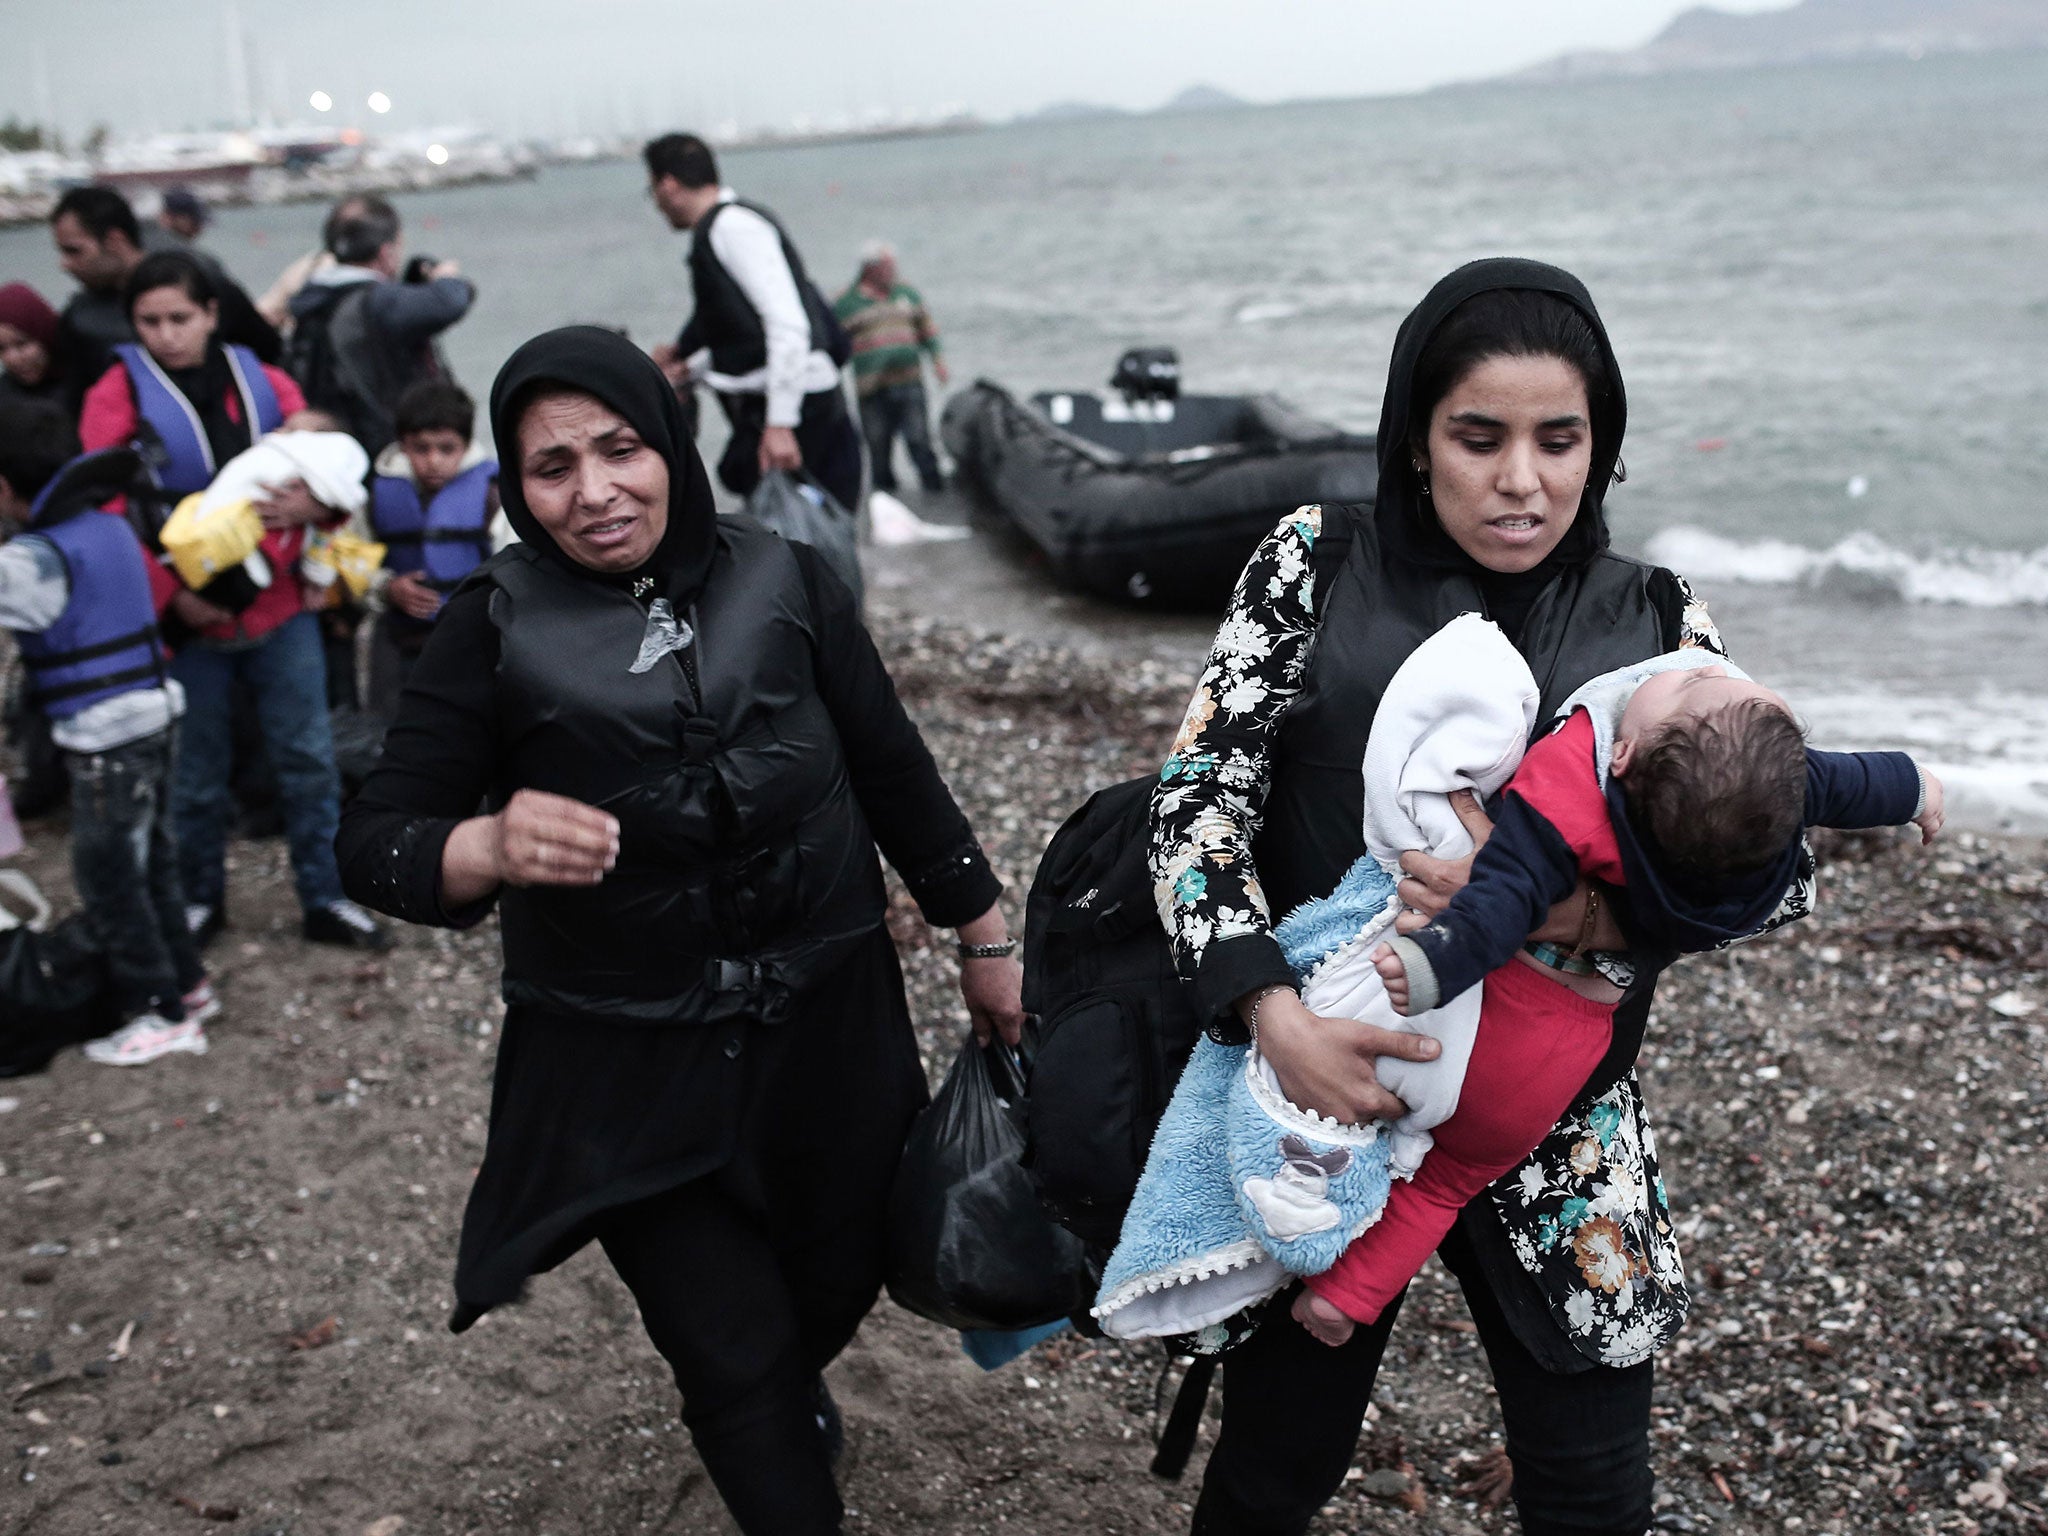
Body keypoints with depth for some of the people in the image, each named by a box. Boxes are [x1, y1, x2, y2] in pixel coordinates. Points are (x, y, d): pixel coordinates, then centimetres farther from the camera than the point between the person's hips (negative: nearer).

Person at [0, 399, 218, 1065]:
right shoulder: (109, 527, 8)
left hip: (107, 740, -8)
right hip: (155, 716, 8)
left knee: (108, 880, 2)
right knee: (150, 864, 19)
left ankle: (161, 1012, 8)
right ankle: (187, 983, 29)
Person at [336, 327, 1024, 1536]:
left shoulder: (782, 583, -4)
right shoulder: (497, 629, -7)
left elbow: (894, 772, 5)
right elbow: (376, 842, -10)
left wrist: (987, 940, 9)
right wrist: (488, 847, -32)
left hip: (829, 1029, 2)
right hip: (628, 1073, -2)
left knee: (843, 1278, 18)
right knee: (737, 1357, 3)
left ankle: (787, 1388, 54)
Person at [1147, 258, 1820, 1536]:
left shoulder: (1655, 621, 2)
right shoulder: (1324, 562, -2)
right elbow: (1199, 791, -8)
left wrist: (1558, 903, -24)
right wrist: (1278, 1018, -23)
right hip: (1324, 1090, -1)